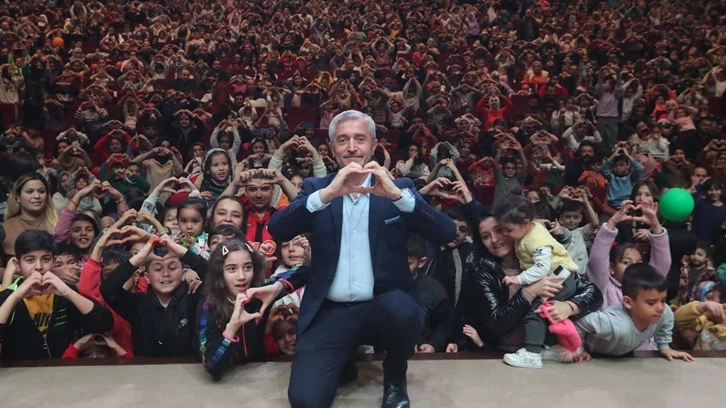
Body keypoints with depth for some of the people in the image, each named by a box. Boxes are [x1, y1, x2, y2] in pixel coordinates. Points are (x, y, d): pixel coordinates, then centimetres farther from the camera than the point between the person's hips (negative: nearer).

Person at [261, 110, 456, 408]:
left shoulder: (399, 188, 4)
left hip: (384, 305, 0)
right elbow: (277, 229, -10)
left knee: (403, 311, -34)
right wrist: (327, 193, -24)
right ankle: (342, 364, 17)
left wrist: (397, 194, -23)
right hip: (330, 312, 0)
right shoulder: (316, 188, 6)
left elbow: (446, 234, -9)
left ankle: (395, 377, 1)